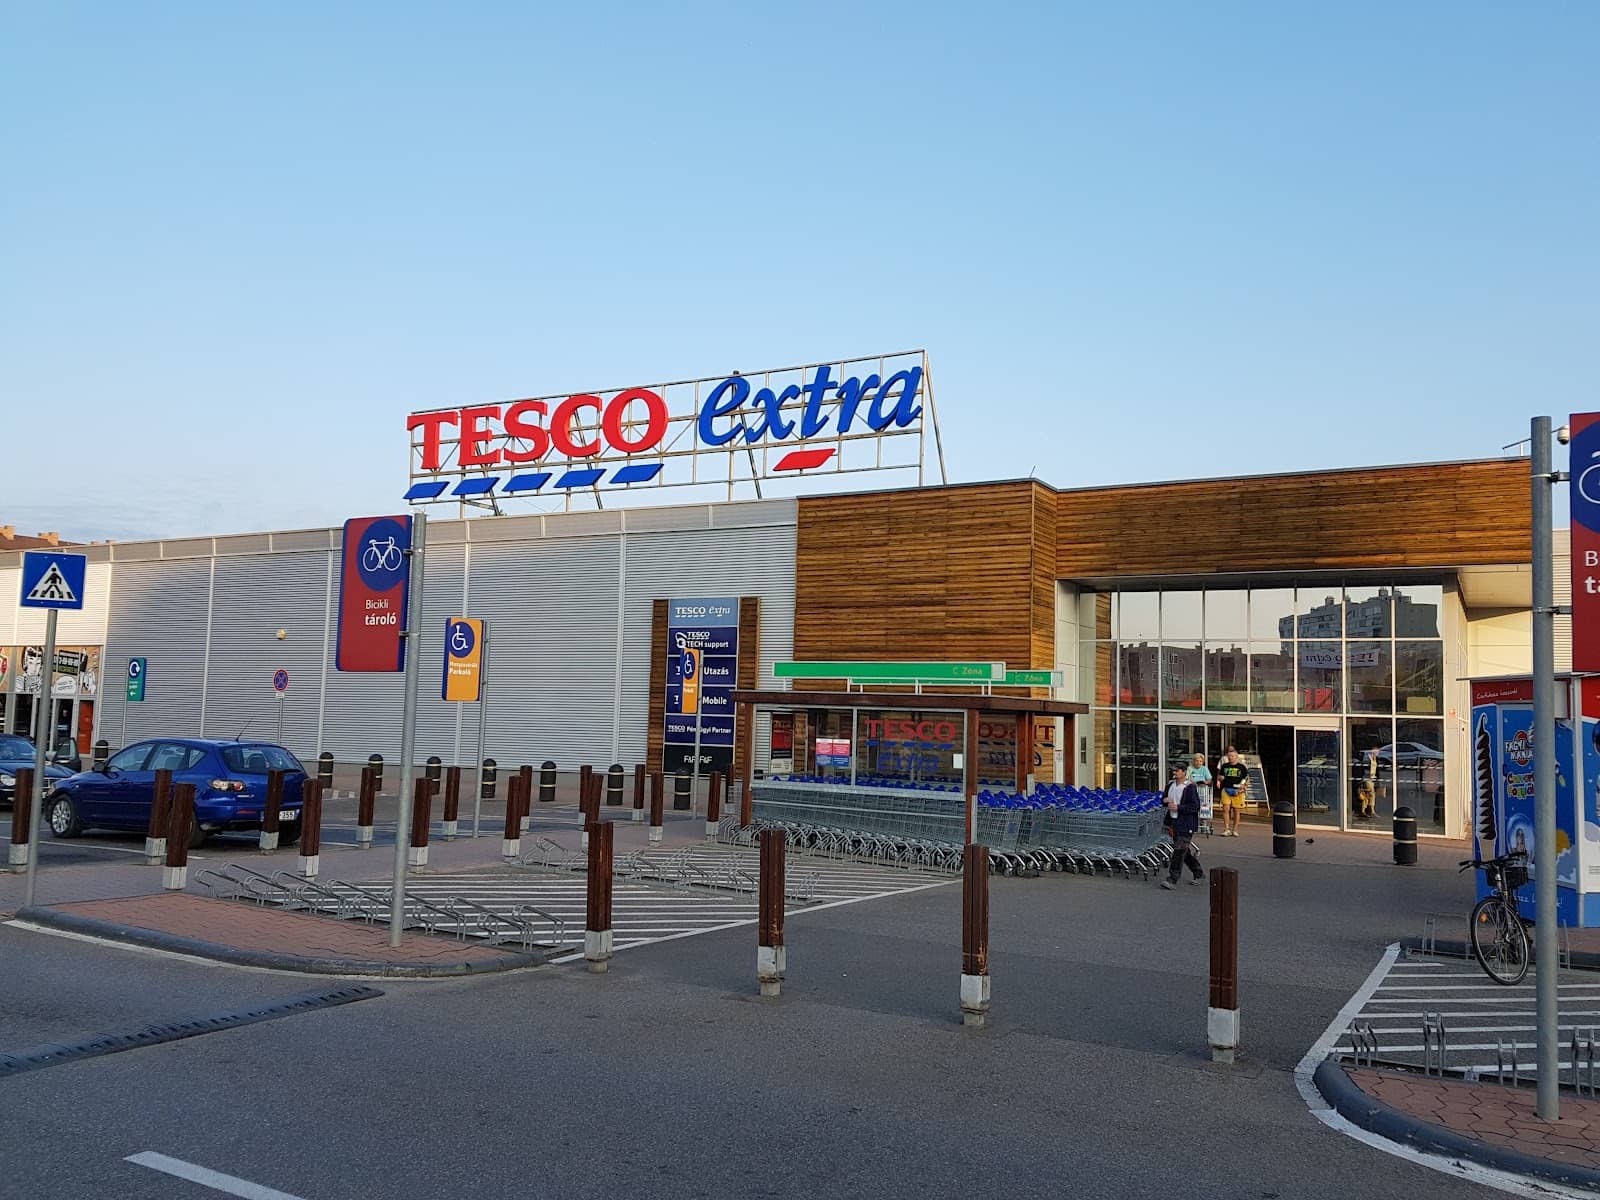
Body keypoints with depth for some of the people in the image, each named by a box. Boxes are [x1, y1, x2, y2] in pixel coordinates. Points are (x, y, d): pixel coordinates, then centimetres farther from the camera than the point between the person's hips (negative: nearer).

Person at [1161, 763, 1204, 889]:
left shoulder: (1190, 787, -13)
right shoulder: (1170, 785, 10)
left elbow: (1195, 807, -17)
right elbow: (1165, 800, 24)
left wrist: (1178, 807, -21)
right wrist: (1165, 801, 0)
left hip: (1187, 824, -8)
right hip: (1175, 822, 8)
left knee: (1179, 851, -10)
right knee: (1185, 851, 17)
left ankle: (1172, 880, -11)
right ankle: (1198, 874, 34)